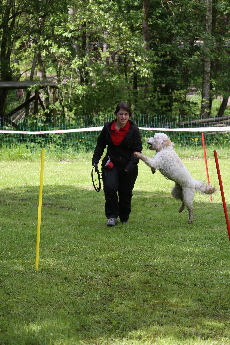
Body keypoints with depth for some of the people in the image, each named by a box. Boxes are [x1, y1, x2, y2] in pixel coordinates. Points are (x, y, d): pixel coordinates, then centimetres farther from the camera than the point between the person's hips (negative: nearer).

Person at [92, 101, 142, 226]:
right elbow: (100, 144, 13)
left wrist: (132, 164, -20)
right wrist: (95, 159, 1)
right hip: (111, 165, 1)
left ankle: (124, 218, 29)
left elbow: (137, 149, -6)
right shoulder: (108, 127, 0)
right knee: (109, 187, -20)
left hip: (128, 167, -1)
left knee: (126, 193, 6)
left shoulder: (134, 129, -6)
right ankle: (112, 216, -8)